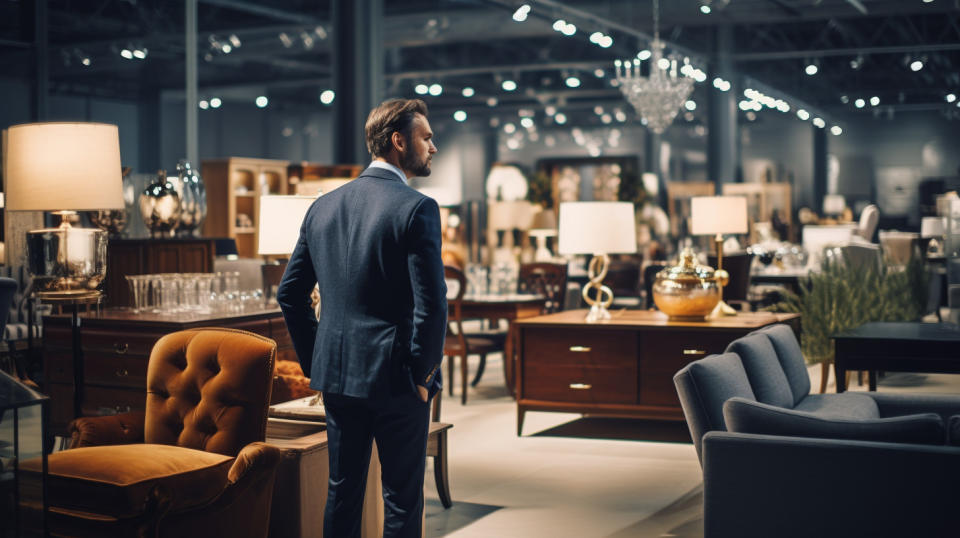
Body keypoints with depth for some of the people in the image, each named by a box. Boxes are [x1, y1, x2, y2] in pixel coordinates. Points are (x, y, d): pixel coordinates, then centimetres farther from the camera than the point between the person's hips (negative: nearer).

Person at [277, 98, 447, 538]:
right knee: (402, 500, 5)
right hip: (395, 379, -6)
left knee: (342, 492, 15)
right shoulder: (416, 209, -13)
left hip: (336, 374, 6)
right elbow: (431, 303, -19)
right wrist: (423, 374, -7)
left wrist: (315, 362, 15)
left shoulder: (323, 206, 7)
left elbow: (290, 293, 10)